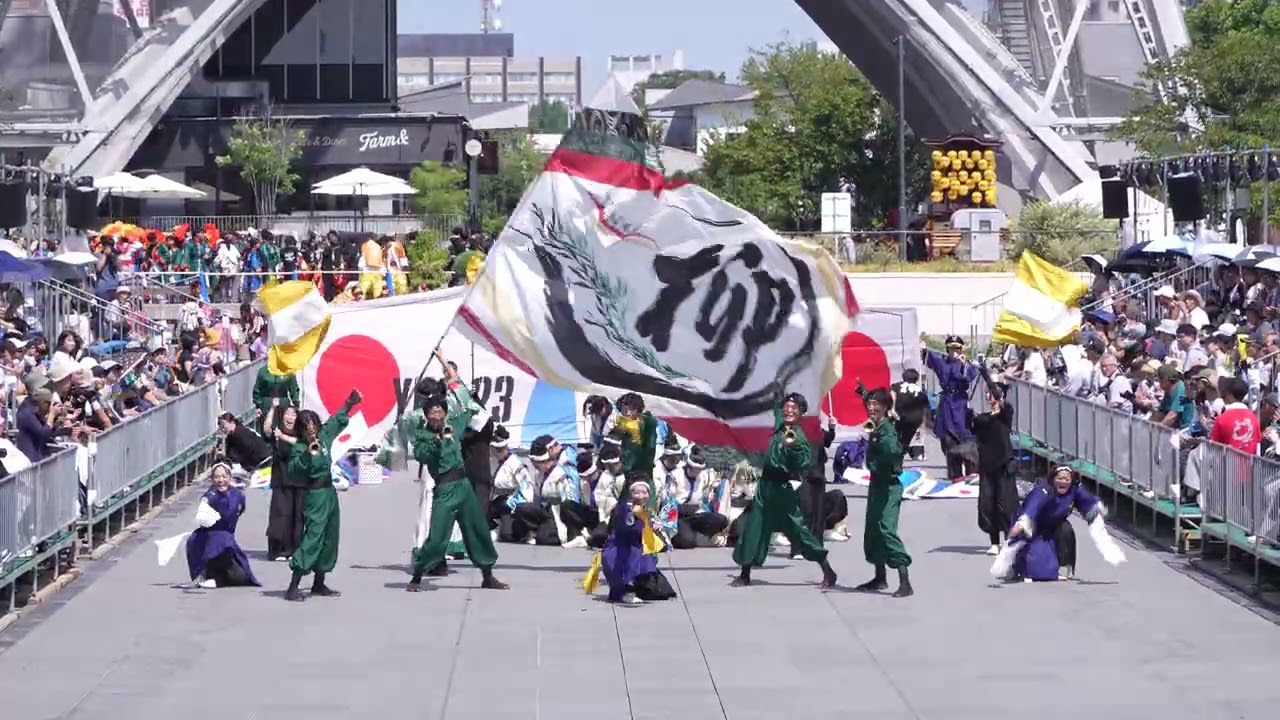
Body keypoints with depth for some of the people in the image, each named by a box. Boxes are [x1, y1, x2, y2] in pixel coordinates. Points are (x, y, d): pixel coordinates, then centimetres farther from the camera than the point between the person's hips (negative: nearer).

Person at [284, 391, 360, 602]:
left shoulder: (324, 436, 5)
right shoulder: (299, 448, -14)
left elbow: (336, 421, 24)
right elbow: (293, 469, -28)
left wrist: (349, 404, 33)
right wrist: (308, 454, -37)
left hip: (329, 492, 8)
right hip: (315, 496, -8)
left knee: (329, 539, 13)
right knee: (312, 538, -15)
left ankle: (319, 584, 23)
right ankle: (293, 588, -17)